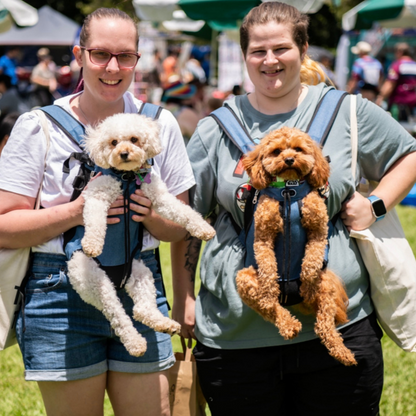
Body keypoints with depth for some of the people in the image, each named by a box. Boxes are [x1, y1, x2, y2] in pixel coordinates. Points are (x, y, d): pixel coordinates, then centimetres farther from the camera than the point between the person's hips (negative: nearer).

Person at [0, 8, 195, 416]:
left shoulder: (160, 124, 7)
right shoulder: (38, 127, -2)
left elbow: (179, 229, 11)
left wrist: (154, 216, -11)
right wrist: (75, 212, -19)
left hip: (140, 289, 3)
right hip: (61, 296, -2)